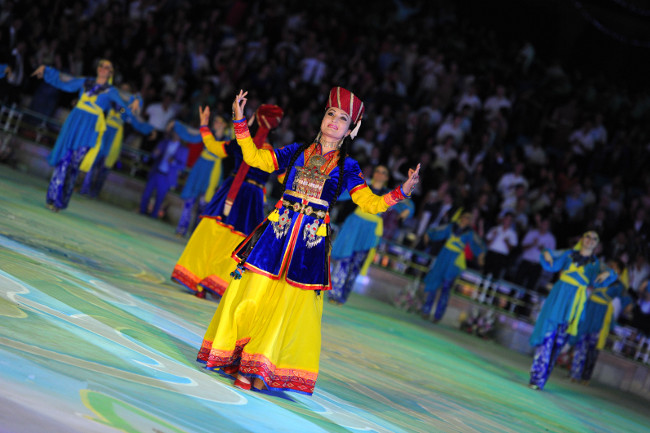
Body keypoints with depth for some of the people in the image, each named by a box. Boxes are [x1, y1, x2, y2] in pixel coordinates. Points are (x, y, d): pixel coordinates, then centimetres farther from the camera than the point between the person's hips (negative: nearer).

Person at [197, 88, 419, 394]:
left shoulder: (346, 167, 7)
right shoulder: (298, 151, 10)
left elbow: (370, 203, 1)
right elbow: (255, 158, 13)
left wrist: (401, 192, -14)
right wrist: (240, 122, 8)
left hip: (311, 241, 0)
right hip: (278, 230, 1)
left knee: (289, 305, 0)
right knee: (253, 294, -3)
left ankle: (261, 369, 9)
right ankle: (237, 359, 9)